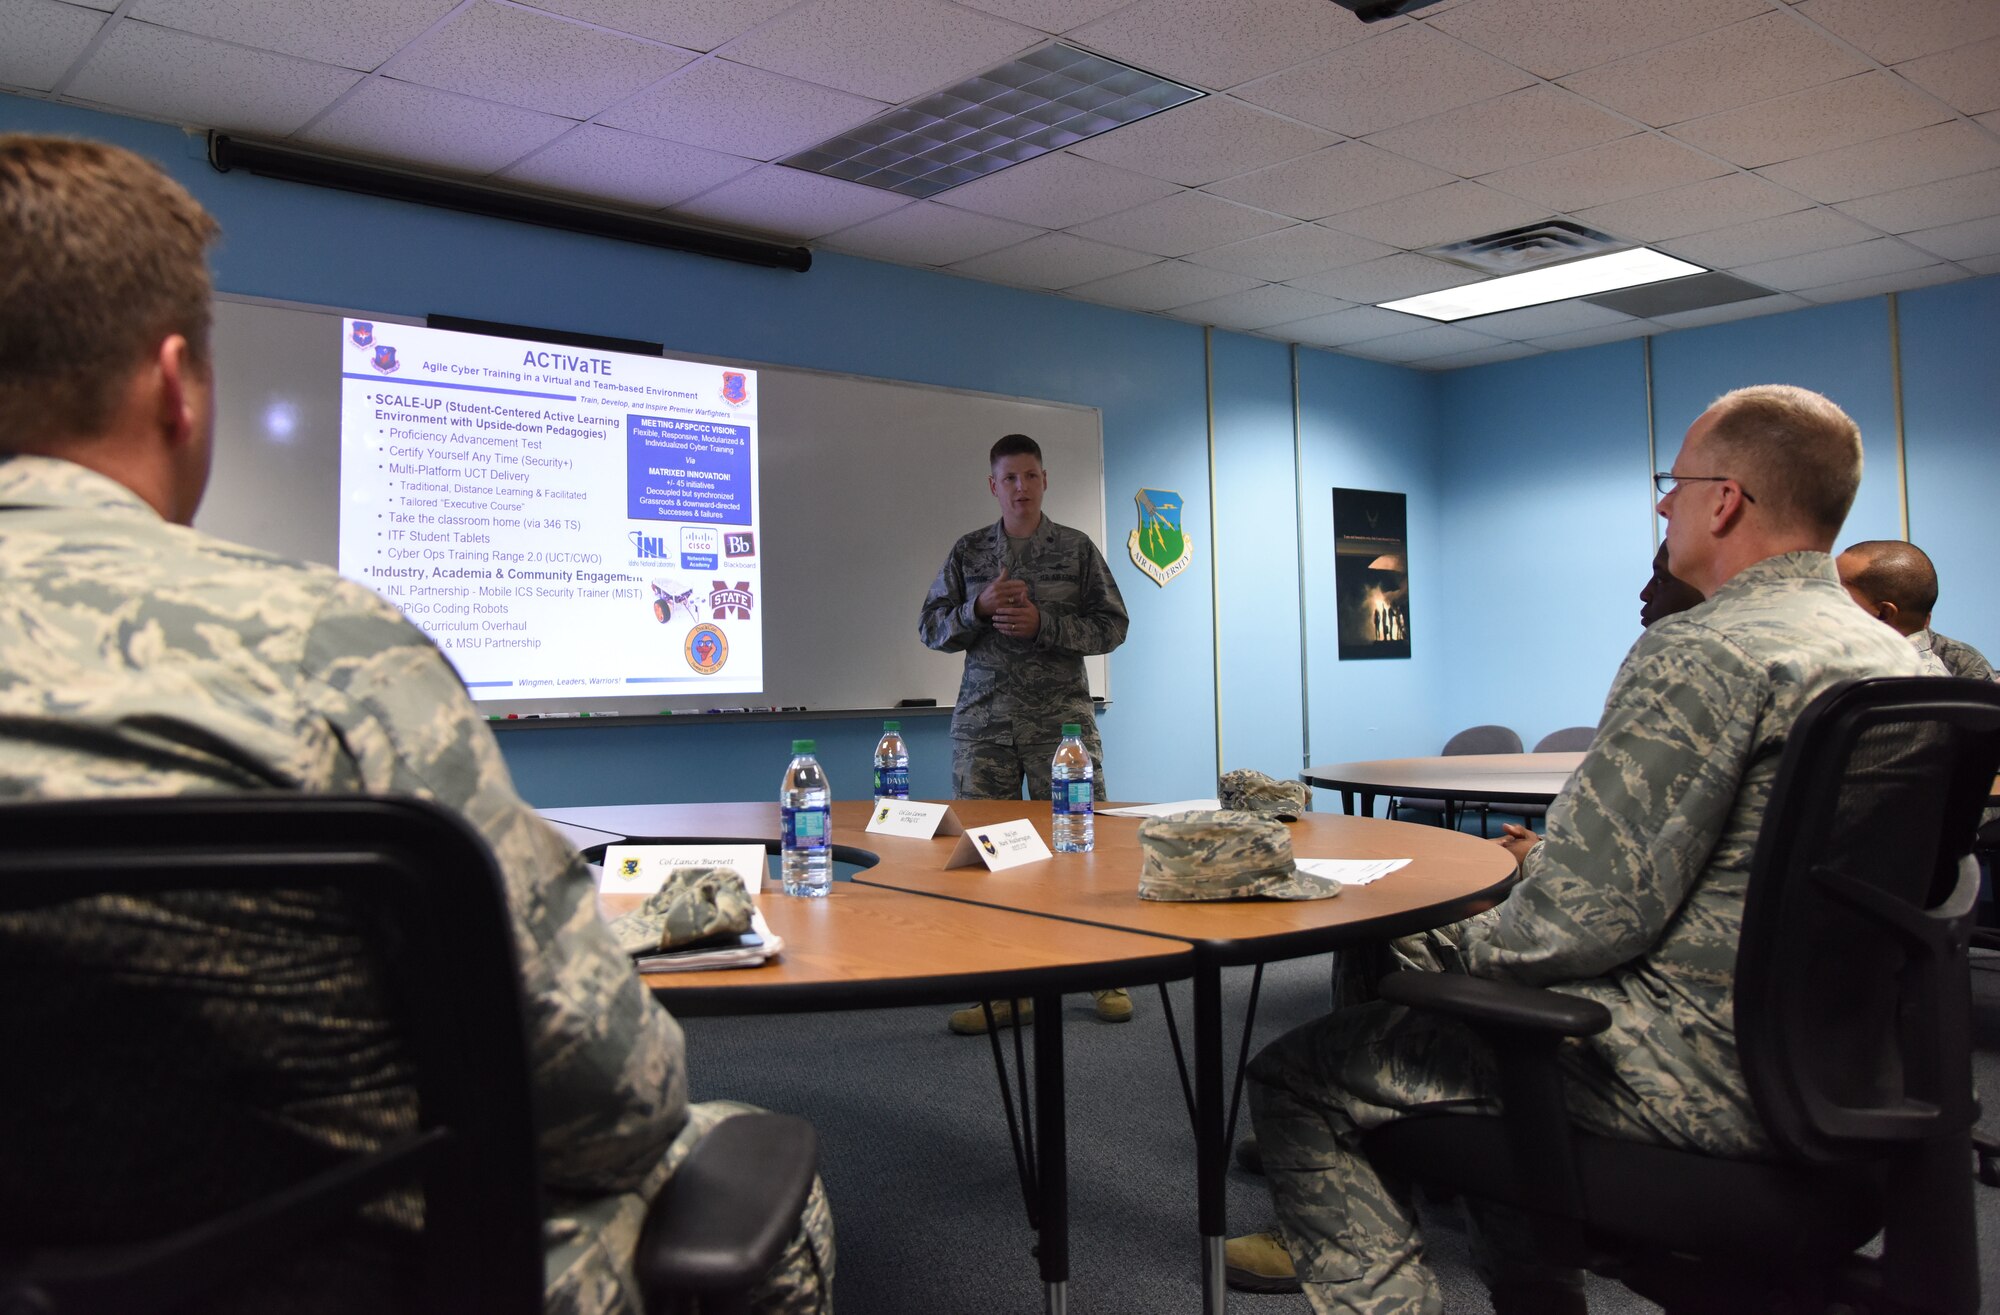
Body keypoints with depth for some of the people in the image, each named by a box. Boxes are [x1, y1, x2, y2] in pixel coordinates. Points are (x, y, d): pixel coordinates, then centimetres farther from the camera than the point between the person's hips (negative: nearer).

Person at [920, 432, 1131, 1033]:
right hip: (983, 720, 2)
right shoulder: (967, 551, 11)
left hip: (1062, 718, -2)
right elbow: (932, 627, 10)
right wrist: (979, 608, -9)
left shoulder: (1077, 548, 6)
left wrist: (1042, 624, -10)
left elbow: (1112, 625, 2)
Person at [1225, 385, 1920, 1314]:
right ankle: (1356, 1240, 40)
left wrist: (1438, 947, -6)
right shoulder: (1889, 654, 11)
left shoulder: (1701, 651, -20)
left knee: (1295, 1080, -5)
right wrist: (1557, 862, 14)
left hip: (1701, 1074, -10)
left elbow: (1591, 918, -24)